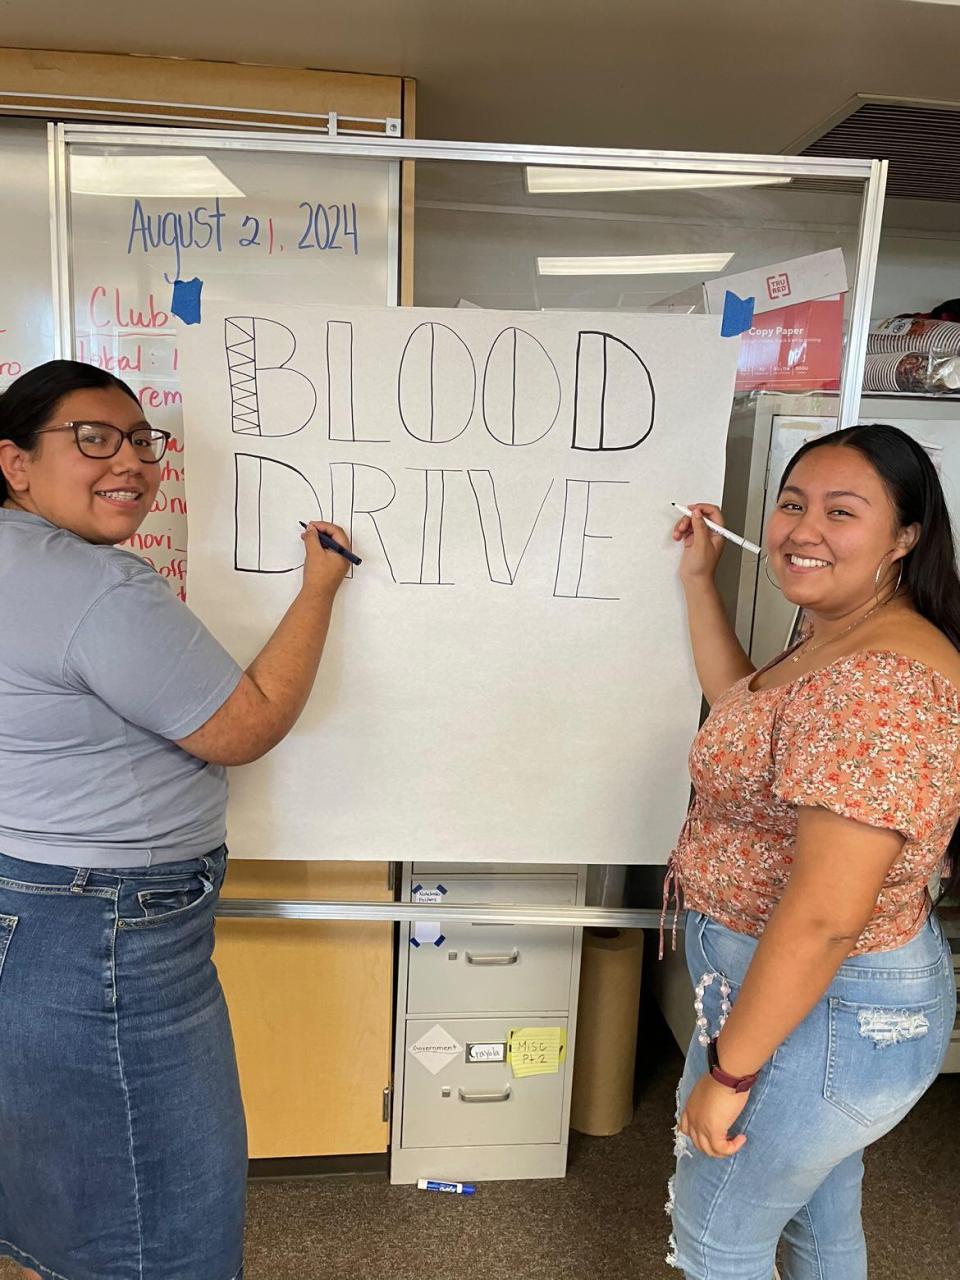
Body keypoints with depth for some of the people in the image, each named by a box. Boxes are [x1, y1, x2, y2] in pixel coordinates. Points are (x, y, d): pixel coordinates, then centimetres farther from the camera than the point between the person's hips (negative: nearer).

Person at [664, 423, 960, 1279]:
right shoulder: (836, 643, 4)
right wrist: (700, 582, 15)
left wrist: (727, 1071, -22)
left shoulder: (880, 682, -29)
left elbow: (824, 917, -31)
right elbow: (745, 713, 21)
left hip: (811, 1011, -9)